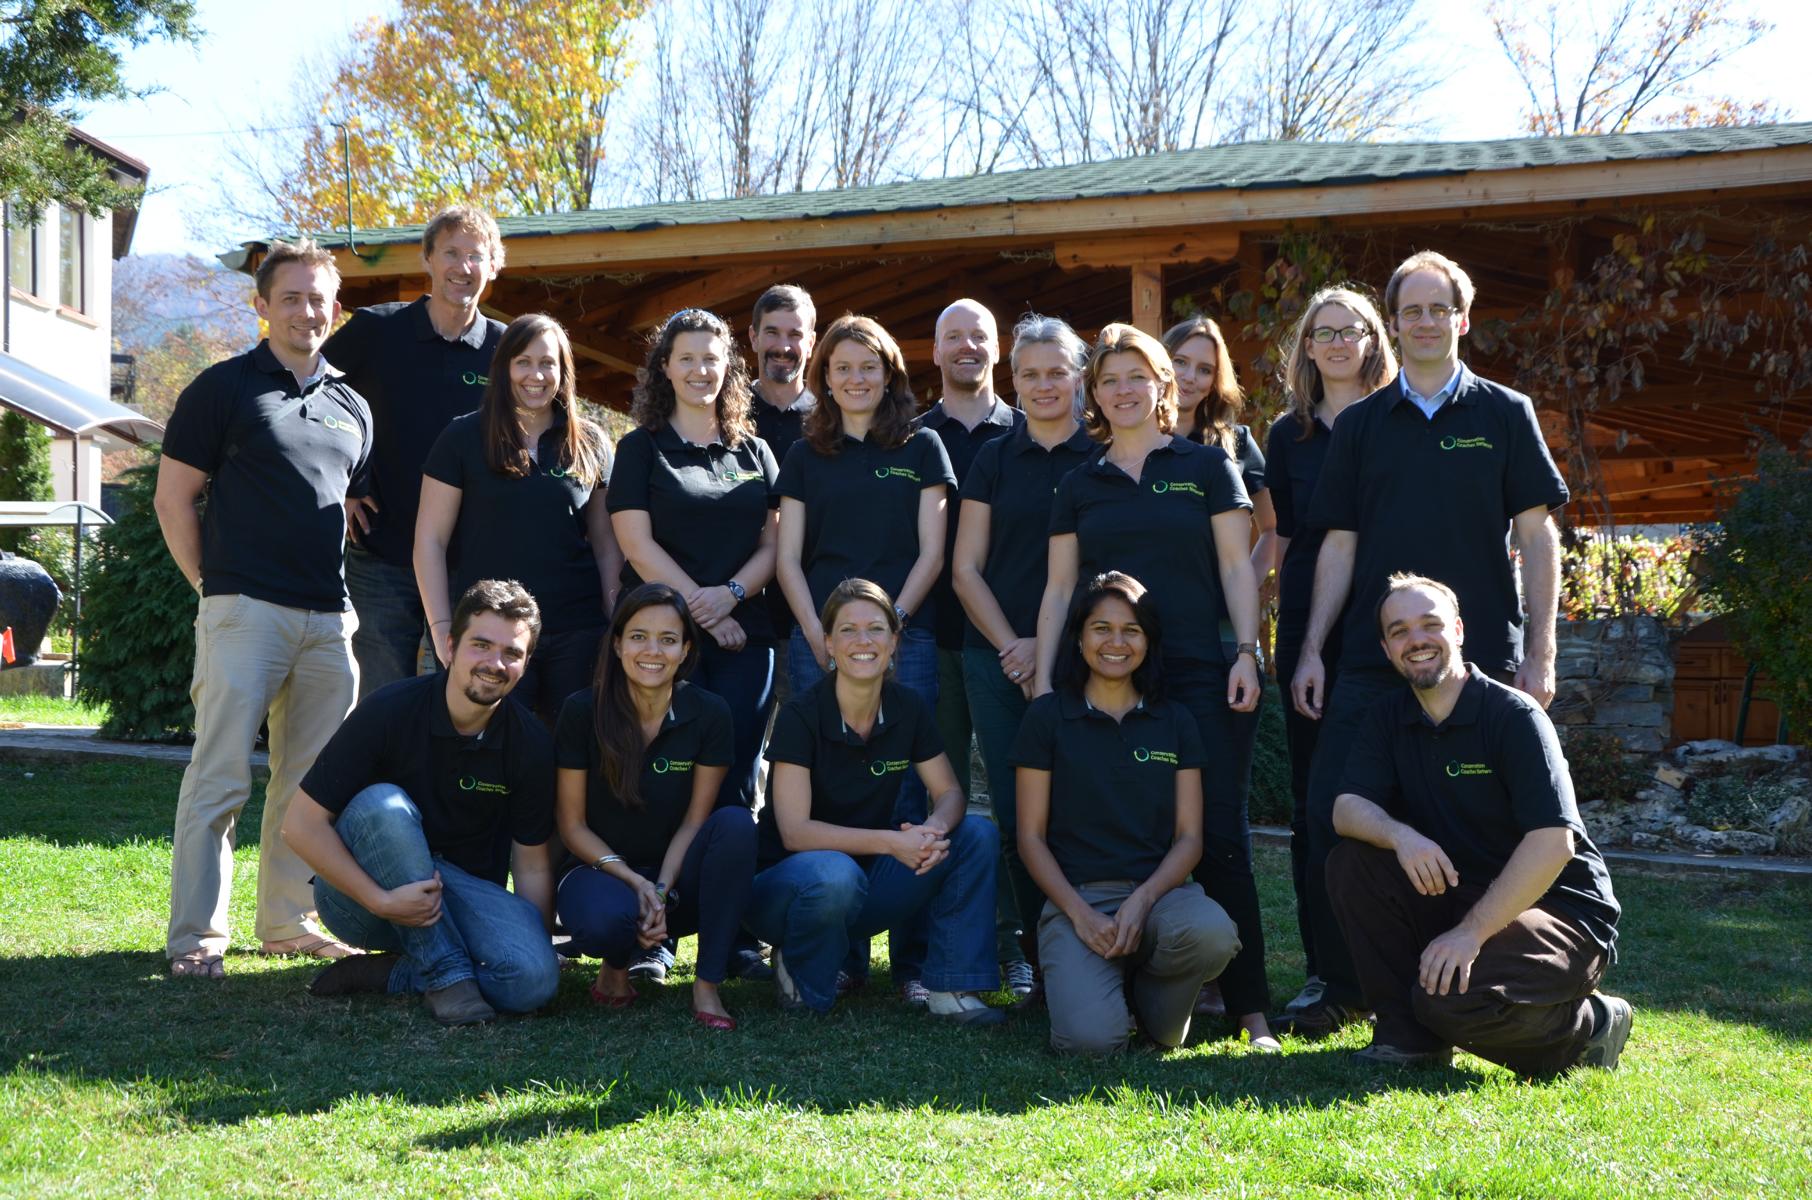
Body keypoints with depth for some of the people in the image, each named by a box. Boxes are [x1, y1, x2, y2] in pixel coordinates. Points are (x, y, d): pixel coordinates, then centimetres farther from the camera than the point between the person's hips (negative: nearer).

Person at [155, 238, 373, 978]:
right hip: (245, 611, -5)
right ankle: (195, 936, -2)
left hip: (329, 618, 6)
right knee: (220, 778, -7)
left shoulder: (351, 406, 17)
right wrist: (213, 586, -2)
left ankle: (288, 922, 19)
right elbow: (174, 498, 1)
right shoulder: (224, 388, 1)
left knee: (311, 783, 9)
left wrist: (349, 594, 13)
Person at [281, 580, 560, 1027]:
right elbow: (301, 824, -16)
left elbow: (531, 864, 2)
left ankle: (386, 974, -7)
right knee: (383, 804, -34)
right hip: (358, 891, -2)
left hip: (461, 895, 2)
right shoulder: (390, 710, -16)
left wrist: (544, 951, -11)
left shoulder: (530, 743, -5)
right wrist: (380, 900, -25)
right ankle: (445, 973, -22)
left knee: (532, 978, -29)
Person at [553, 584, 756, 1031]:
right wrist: (635, 882, -20)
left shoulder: (708, 714, -7)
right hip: (603, 870, -2)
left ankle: (707, 986, -23)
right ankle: (616, 965, 2)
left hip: (675, 876, 2)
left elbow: (694, 822, -5)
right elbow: (572, 826, -6)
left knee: (736, 823, -29)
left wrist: (661, 890, -20)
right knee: (608, 916, -38)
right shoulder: (583, 711, -10)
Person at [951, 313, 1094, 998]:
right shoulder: (993, 460, 11)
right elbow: (966, 569, 8)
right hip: (998, 656, 2)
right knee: (1013, 809, 2)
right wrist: (1012, 646, -5)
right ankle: (1024, 949, 11)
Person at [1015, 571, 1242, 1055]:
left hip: (1159, 889, 2)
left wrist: (1143, 900, -13)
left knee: (1212, 934, -36)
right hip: (1075, 896, -2)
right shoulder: (1048, 716, 6)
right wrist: (1079, 913, -13)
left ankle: (1149, 995, -1)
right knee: (1092, 1038, -29)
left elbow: (1189, 837, 6)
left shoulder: (1174, 721, 13)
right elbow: (1031, 836, 3)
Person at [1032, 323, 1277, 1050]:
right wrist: (1043, 677, 6)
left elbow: (1236, 567, 5)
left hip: (1200, 677, -2)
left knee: (1219, 836, -6)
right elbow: (1059, 587, 13)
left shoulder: (1205, 466, 9)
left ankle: (1249, 1006, -4)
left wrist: (1247, 651, -6)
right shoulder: (1080, 486, 15)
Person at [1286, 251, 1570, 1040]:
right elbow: (1339, 544, 10)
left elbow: (1537, 537, 3)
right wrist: (1311, 650, 2)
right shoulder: (1360, 425, 11)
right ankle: (1343, 988, 8)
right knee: (1332, 815, -4)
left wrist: (1540, 652, -5)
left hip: (1480, 654, -2)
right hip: (1371, 658, 2)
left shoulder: (1504, 414, 6)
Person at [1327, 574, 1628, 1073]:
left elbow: (1553, 843, -23)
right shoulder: (1390, 719, 5)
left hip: (1561, 911, -6)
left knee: (1451, 999, -31)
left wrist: (1471, 932, -27)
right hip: (1459, 896, 6)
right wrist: (1400, 835, -29)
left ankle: (1588, 1027, -2)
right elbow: (1347, 809, -6)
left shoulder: (1513, 715, -15)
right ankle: (1409, 1032, -4)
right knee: (1351, 862, -14)